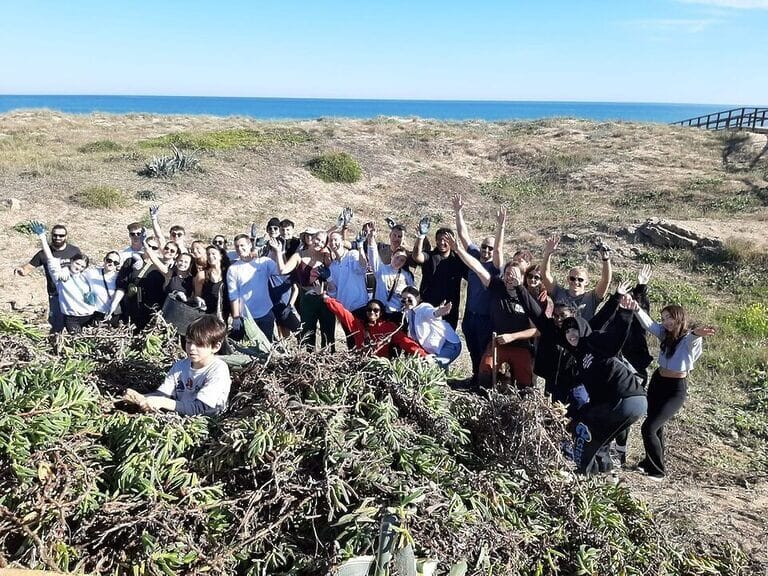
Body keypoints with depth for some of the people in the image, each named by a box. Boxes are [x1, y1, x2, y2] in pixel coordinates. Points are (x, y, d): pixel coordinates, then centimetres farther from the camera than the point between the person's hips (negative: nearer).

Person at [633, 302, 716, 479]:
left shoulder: (690, 339, -18)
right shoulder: (664, 333, -2)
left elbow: (693, 336, -42)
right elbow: (648, 324, -18)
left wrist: (697, 332, -68)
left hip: (676, 389, -6)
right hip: (657, 382, 6)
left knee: (648, 428, -10)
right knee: (656, 426, 22)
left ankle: (658, 470, 8)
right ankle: (652, 461, 43)